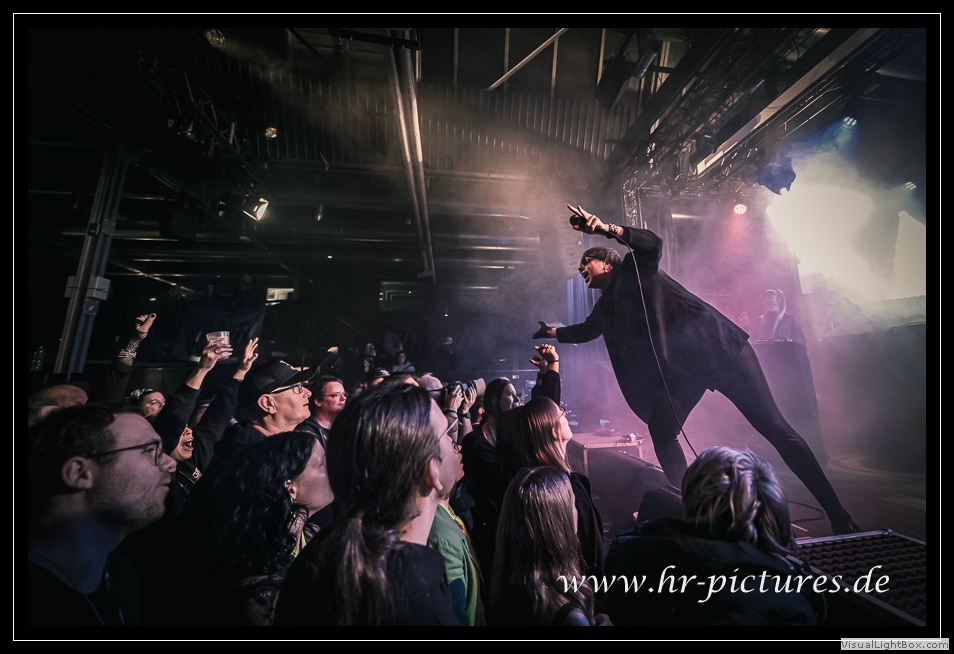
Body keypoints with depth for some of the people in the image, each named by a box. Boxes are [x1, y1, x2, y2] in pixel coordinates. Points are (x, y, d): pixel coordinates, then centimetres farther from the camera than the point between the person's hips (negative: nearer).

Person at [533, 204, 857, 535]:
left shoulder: (633, 268, 1)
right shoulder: (605, 307, 18)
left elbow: (653, 244, -20)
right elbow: (584, 331, 35)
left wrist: (607, 228, -29)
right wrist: (551, 331, 36)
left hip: (715, 346, -6)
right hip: (676, 368, 6)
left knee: (775, 427, -2)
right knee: (661, 433, -11)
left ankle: (837, 513, 11)